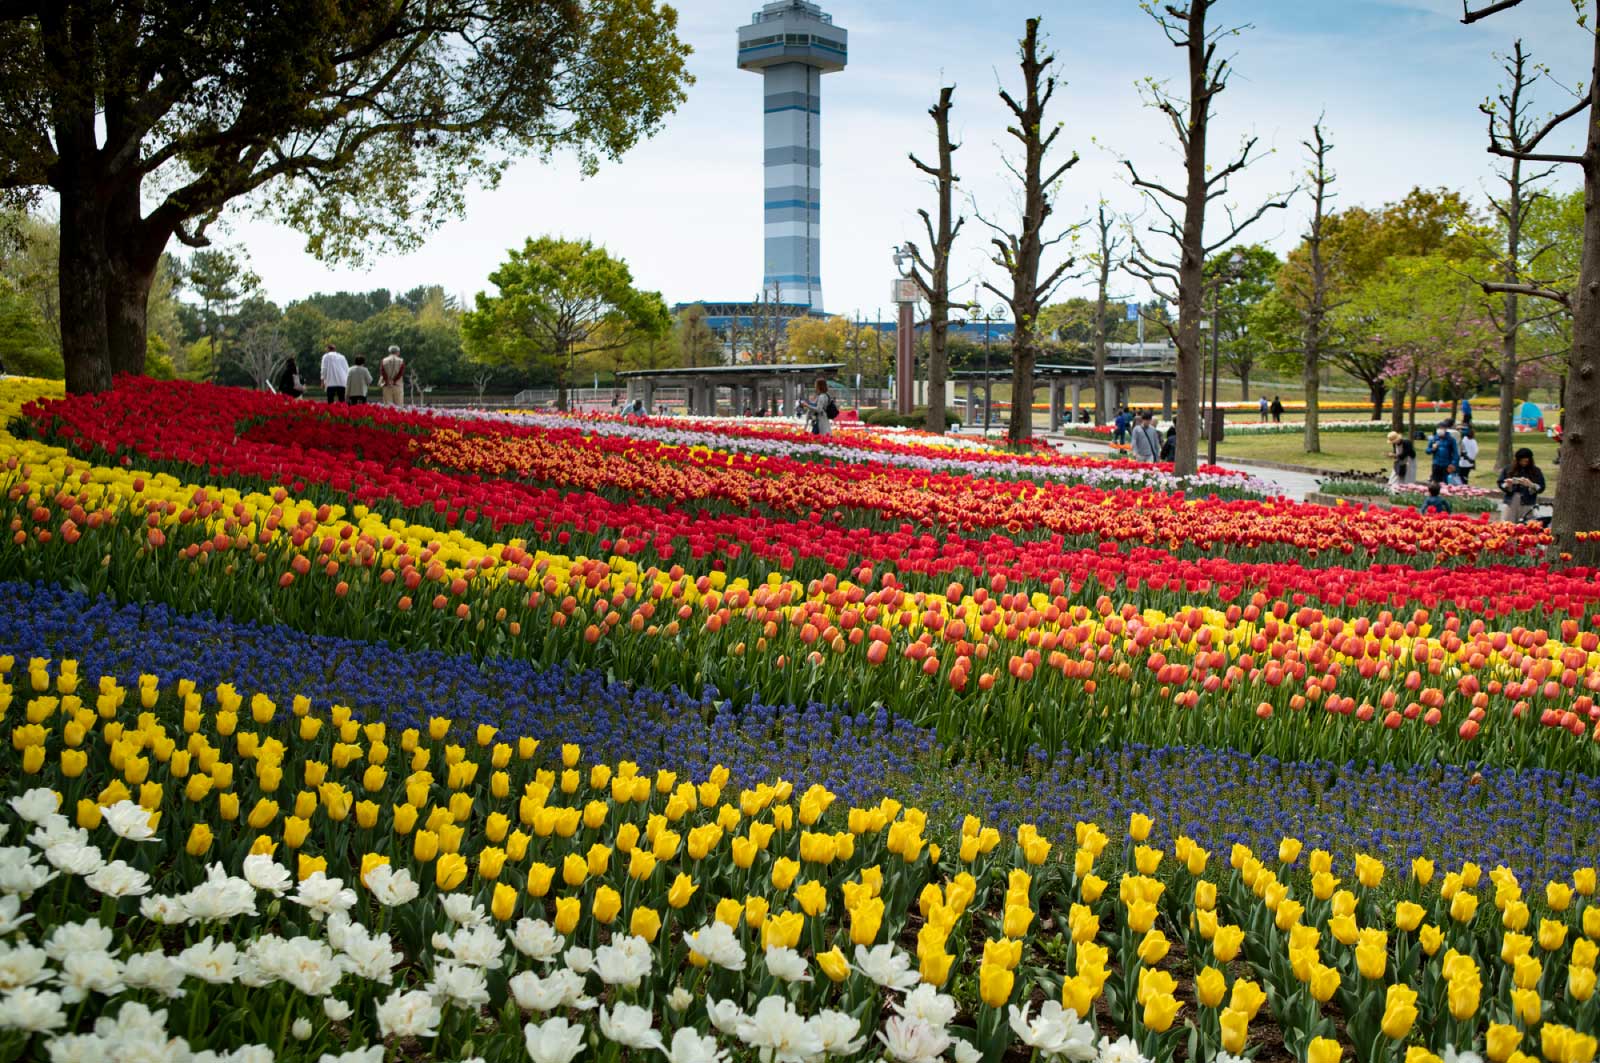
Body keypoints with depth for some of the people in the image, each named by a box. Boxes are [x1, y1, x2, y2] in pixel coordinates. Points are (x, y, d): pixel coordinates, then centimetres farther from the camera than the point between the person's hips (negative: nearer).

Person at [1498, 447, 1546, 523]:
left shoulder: (1536, 471, 3)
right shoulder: (1508, 469, 5)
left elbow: (1541, 488, 0)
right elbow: (1500, 484, 6)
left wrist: (1531, 485, -18)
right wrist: (1508, 485, -14)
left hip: (1527, 505, -1)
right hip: (1509, 503, 1)